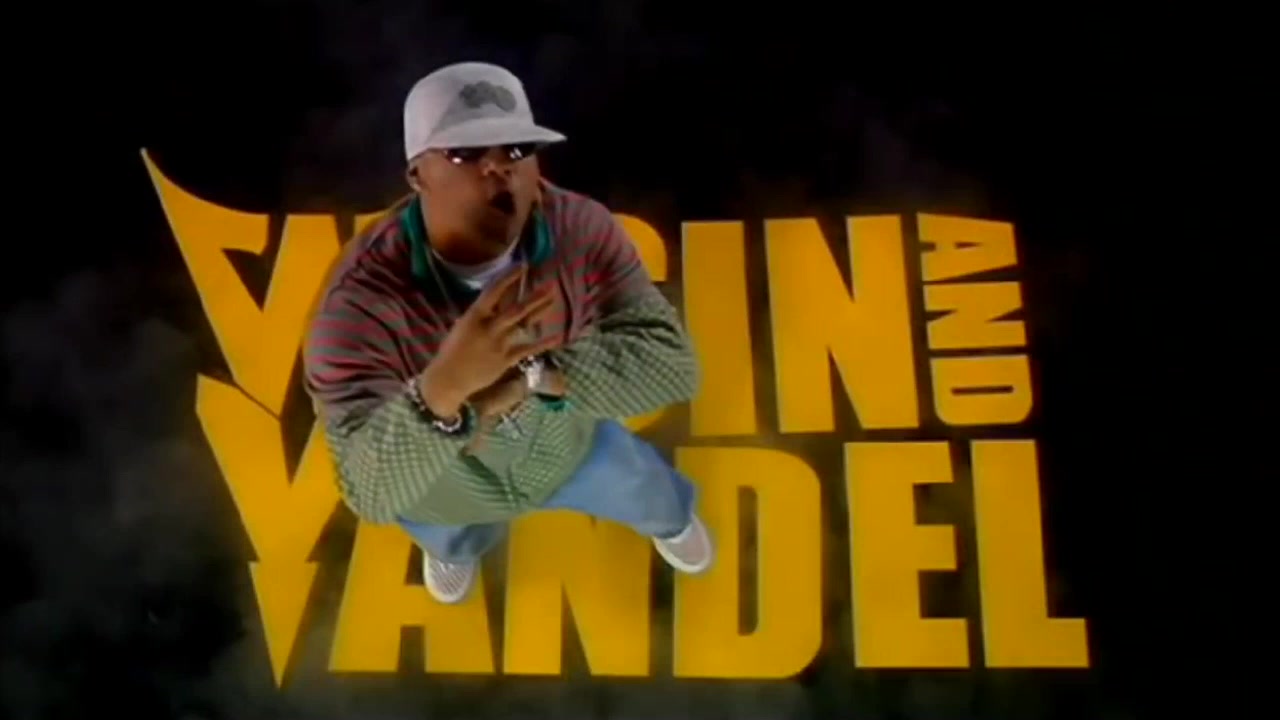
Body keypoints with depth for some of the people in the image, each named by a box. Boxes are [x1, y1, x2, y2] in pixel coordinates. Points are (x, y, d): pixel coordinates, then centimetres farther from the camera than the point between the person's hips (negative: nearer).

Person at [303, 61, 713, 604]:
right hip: (447, 486, -1)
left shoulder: (582, 229, -33)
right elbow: (372, 492, -45)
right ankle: (455, 548, 76)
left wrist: (536, 373, -50)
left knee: (653, 501, 29)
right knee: (453, 544, 34)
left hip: (567, 444, 2)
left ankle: (671, 521, 70)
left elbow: (673, 366, -35)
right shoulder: (361, 297, -41)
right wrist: (442, 387, -65)